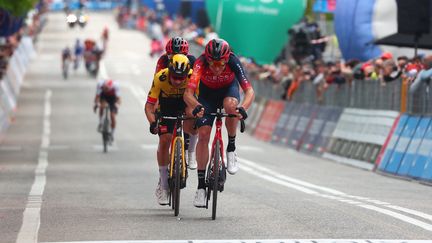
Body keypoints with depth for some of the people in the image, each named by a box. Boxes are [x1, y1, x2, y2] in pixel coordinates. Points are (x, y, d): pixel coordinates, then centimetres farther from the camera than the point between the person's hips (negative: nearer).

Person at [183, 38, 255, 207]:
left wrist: (243, 108, -58)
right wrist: (196, 107, -63)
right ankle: (201, 185, -3)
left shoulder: (233, 62, -34)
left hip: (228, 89, 0)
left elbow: (249, 91, -38)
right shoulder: (200, 63, -34)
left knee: (231, 106, -35)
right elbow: (188, 94, -42)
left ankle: (231, 149, -13)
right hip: (207, 93, 0)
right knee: (203, 134, -13)